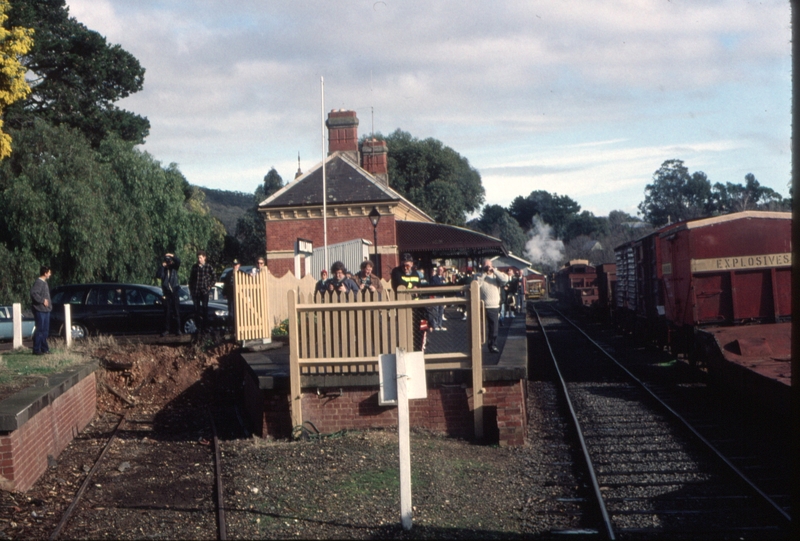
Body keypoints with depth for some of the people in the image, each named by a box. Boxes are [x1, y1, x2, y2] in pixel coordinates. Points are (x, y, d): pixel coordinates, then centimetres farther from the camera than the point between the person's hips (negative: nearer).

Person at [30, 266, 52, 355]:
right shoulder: (38, 282, -14)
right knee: (40, 330, -7)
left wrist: (49, 305, 13)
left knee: (45, 330, 13)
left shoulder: (44, 282, 17)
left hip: (46, 310, 10)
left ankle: (44, 349, 18)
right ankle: (36, 350, -4)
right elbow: (33, 293, -25)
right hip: (40, 310, -10)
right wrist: (42, 300, -19)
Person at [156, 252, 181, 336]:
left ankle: (178, 329, -1)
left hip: (175, 292, 0)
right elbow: (158, 275, -12)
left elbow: (178, 261, -11)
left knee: (177, 312, -1)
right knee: (167, 312, 1)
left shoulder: (174, 267, 6)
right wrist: (162, 266, -16)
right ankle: (166, 330, 3)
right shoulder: (163, 269, 6)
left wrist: (172, 256, -25)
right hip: (167, 293, 0)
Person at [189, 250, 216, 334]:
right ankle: (198, 326, 7)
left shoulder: (209, 267, -1)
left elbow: (214, 277, 7)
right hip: (195, 291, 2)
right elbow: (191, 278, 12)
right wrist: (190, 289, 6)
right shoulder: (194, 267, 7)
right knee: (196, 309, 3)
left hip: (204, 291, -2)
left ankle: (204, 327, 3)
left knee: (204, 309, -1)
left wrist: (210, 286, 0)